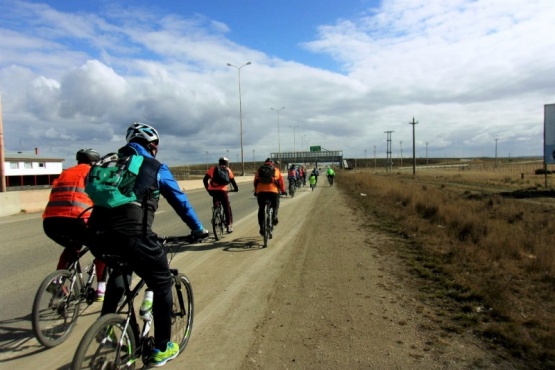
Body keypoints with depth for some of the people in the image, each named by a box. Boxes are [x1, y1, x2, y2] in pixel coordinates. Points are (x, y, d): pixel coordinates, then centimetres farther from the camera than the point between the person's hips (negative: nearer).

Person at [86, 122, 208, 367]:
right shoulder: (156, 168, 11)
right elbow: (180, 201, 16)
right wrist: (198, 229, 29)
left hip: (98, 235, 6)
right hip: (132, 235, -6)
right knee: (162, 284, 15)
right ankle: (162, 349, 23)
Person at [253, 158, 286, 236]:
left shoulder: (259, 170, 21)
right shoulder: (276, 170, 18)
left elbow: (255, 182, 21)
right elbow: (281, 181, 15)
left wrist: (256, 191, 33)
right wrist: (283, 190, 27)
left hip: (260, 191, 1)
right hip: (273, 191, -1)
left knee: (261, 209, 15)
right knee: (275, 206, 24)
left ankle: (261, 228, 12)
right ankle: (274, 216, -3)